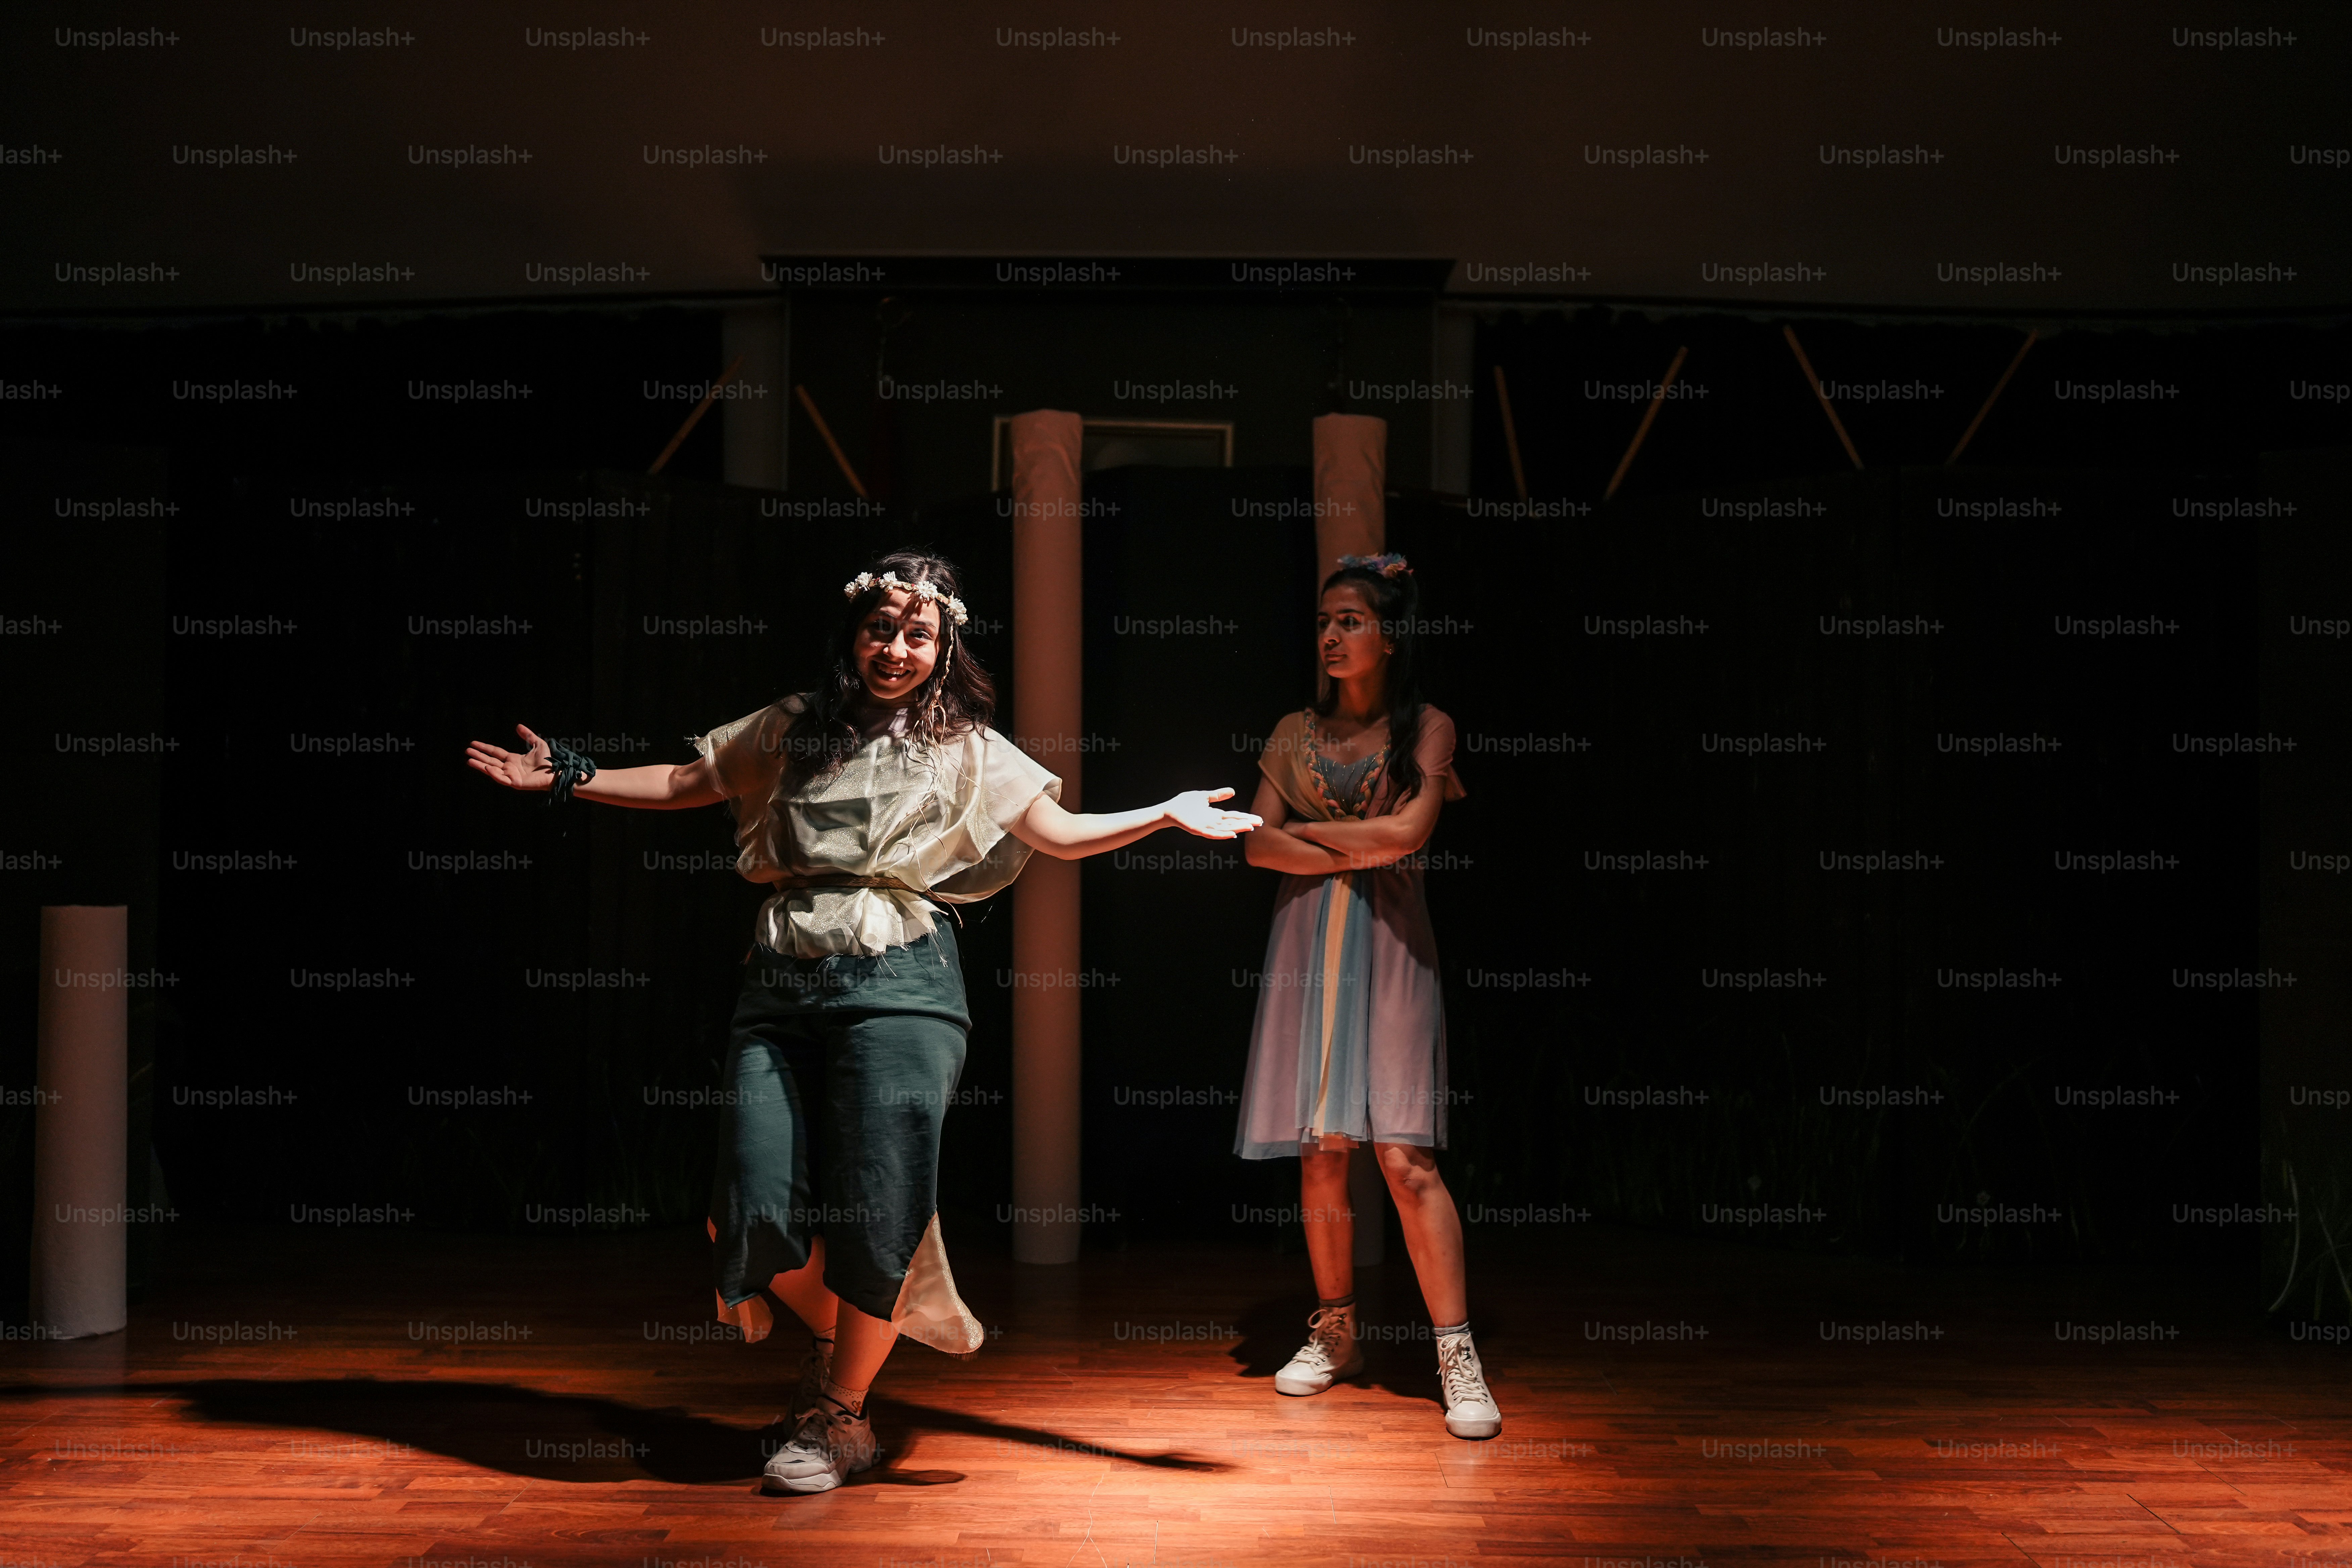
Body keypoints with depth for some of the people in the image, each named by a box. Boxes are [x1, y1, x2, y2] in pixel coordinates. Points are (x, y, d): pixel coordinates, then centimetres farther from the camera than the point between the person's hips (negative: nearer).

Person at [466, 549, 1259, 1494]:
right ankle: (832, 1340, 28)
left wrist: (1167, 814, -7)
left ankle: (839, 1415, 16)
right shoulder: (791, 732, 14)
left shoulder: (965, 750, 9)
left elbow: (1063, 833, 6)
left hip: (895, 987, -2)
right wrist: (567, 777, 18)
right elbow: (684, 785, 22)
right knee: (758, 1209, -5)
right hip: (781, 987, 2)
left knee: (877, 1210, -6)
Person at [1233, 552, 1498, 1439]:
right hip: (1307, 947, 3)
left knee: (1405, 1156, -10)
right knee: (1321, 1150, 4)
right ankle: (1335, 1334, 18)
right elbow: (1260, 845, 1)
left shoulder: (1426, 728, 3)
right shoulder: (1296, 732, 12)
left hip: (1390, 948, -3)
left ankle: (1458, 1354, -6)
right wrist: (1359, 852, -7)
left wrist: (1309, 830, -2)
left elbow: (1409, 832, -12)